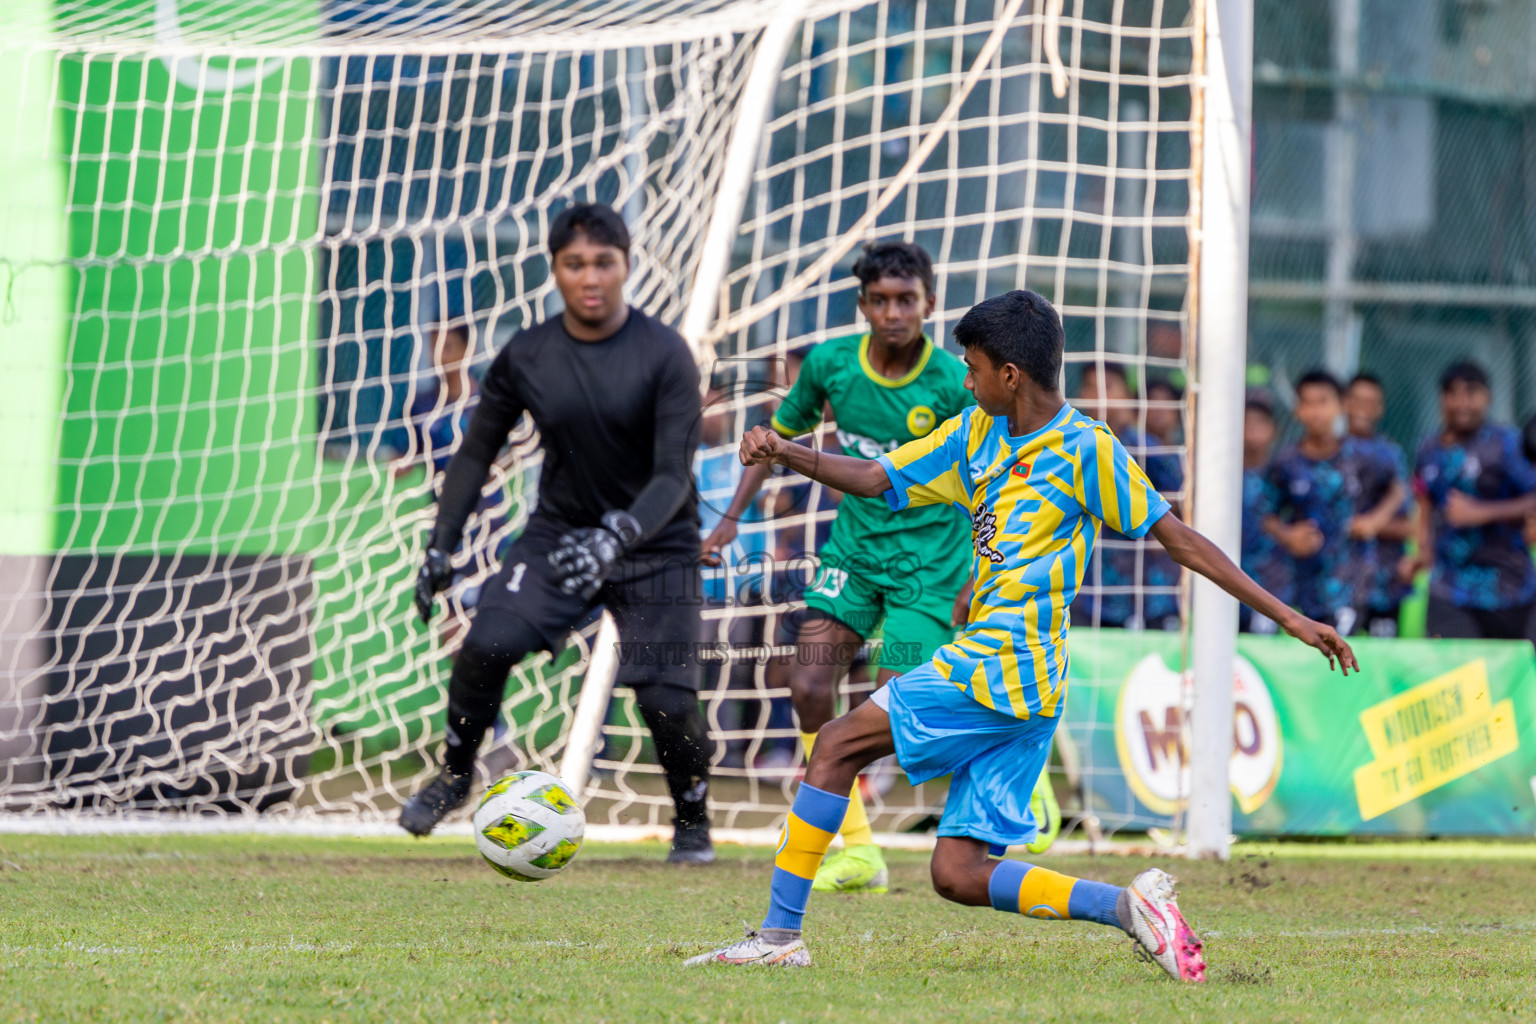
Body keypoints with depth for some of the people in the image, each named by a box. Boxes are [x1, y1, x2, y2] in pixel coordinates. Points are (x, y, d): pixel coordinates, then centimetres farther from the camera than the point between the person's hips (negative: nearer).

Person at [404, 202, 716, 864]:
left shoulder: (664, 356, -16)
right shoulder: (526, 357, -6)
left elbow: (673, 475, -21)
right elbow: (477, 452, 7)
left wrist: (617, 537, -38)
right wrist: (440, 547, -2)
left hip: (655, 548, -2)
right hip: (560, 533, 2)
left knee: (667, 702, -12)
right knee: (488, 643, -23)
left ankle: (693, 822, 17)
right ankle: (455, 774, 2)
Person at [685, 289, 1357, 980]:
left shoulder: (1086, 448, -7)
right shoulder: (975, 434, 15)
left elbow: (1178, 539, -5)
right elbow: (873, 480, 17)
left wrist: (1289, 618, -6)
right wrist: (785, 453, 0)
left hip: (1000, 670, -8)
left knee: (838, 746, -6)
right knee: (960, 876, 1)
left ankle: (781, 932, -4)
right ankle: (1128, 907, -1)